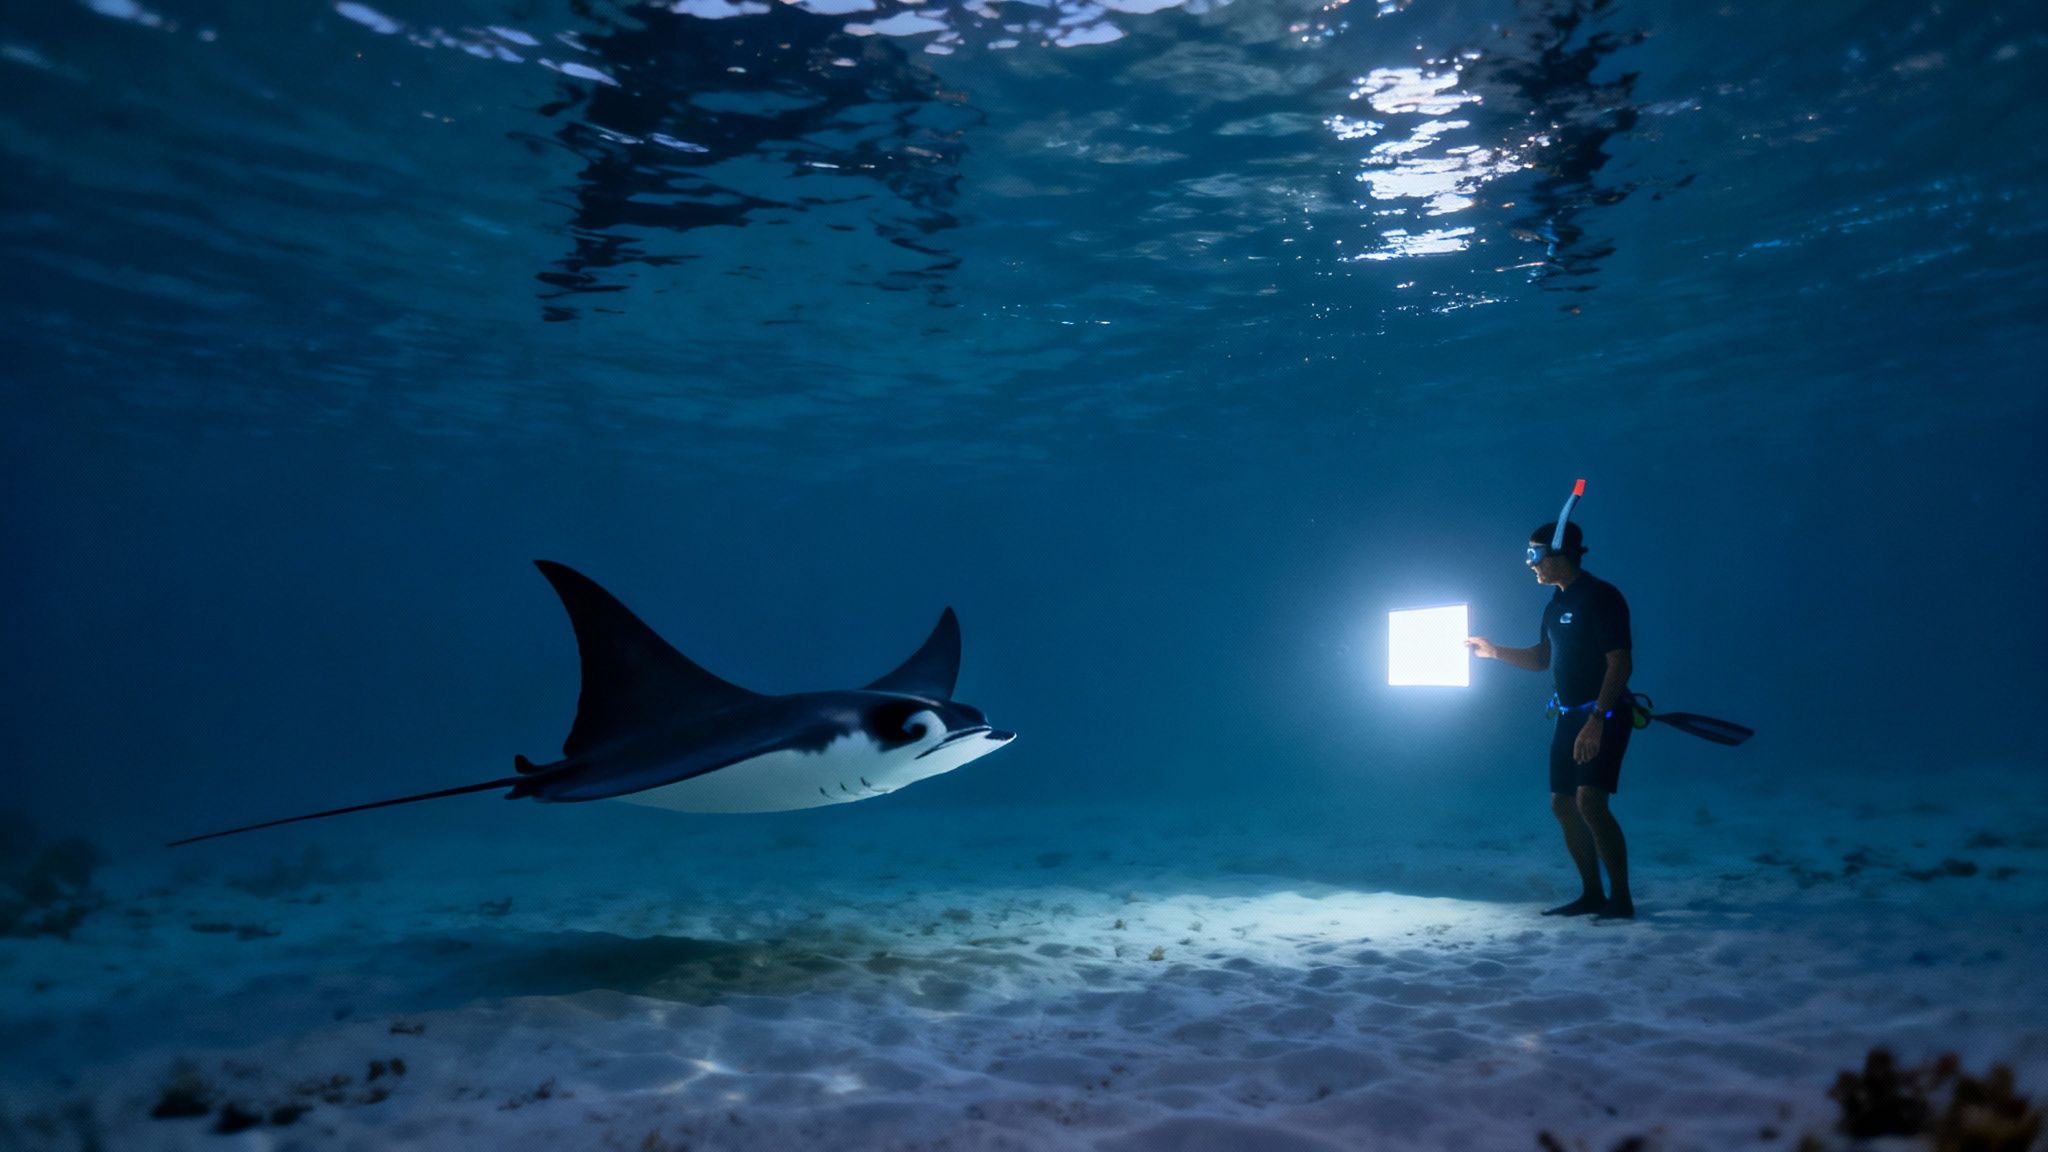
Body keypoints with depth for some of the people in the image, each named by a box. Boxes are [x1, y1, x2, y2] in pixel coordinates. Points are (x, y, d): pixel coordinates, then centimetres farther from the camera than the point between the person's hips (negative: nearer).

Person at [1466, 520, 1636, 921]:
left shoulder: (1601, 597, -14)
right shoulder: (1557, 603, 12)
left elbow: (1620, 663, -20)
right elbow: (1543, 658, 23)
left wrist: (1597, 719, -26)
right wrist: (1494, 651, 9)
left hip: (1604, 715, -9)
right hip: (1570, 716, 9)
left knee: (1590, 801, -18)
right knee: (1562, 804, 9)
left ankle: (1621, 898, -8)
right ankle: (1592, 895, 18)